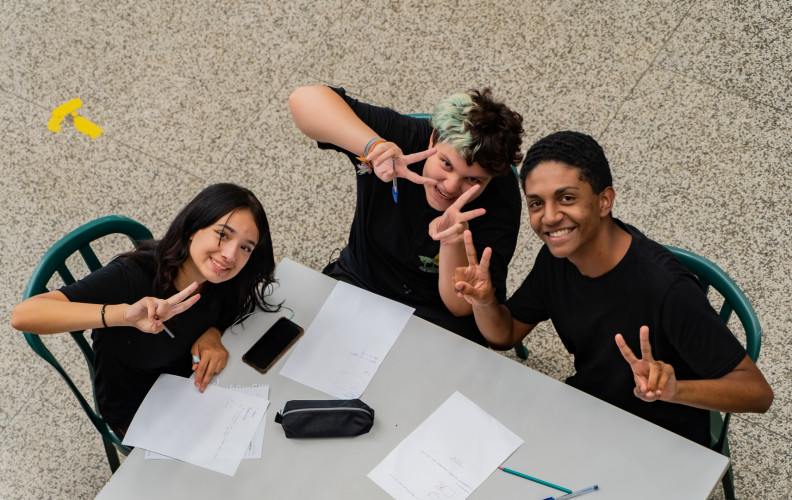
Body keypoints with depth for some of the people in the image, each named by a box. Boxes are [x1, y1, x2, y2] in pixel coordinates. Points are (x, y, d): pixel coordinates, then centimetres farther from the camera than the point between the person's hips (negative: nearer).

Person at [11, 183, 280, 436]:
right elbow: (23, 315, -45)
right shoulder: (129, 279, -35)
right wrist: (125, 314, -58)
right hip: (138, 411, -5)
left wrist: (213, 333, -18)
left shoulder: (221, 278, -18)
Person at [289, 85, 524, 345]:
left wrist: (453, 242, -40)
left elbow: (463, 307, -20)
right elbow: (304, 98, -31)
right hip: (359, 282, 5)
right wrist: (373, 145, -46)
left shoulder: (501, 199, -22)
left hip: (437, 314, -4)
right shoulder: (403, 136, -20)